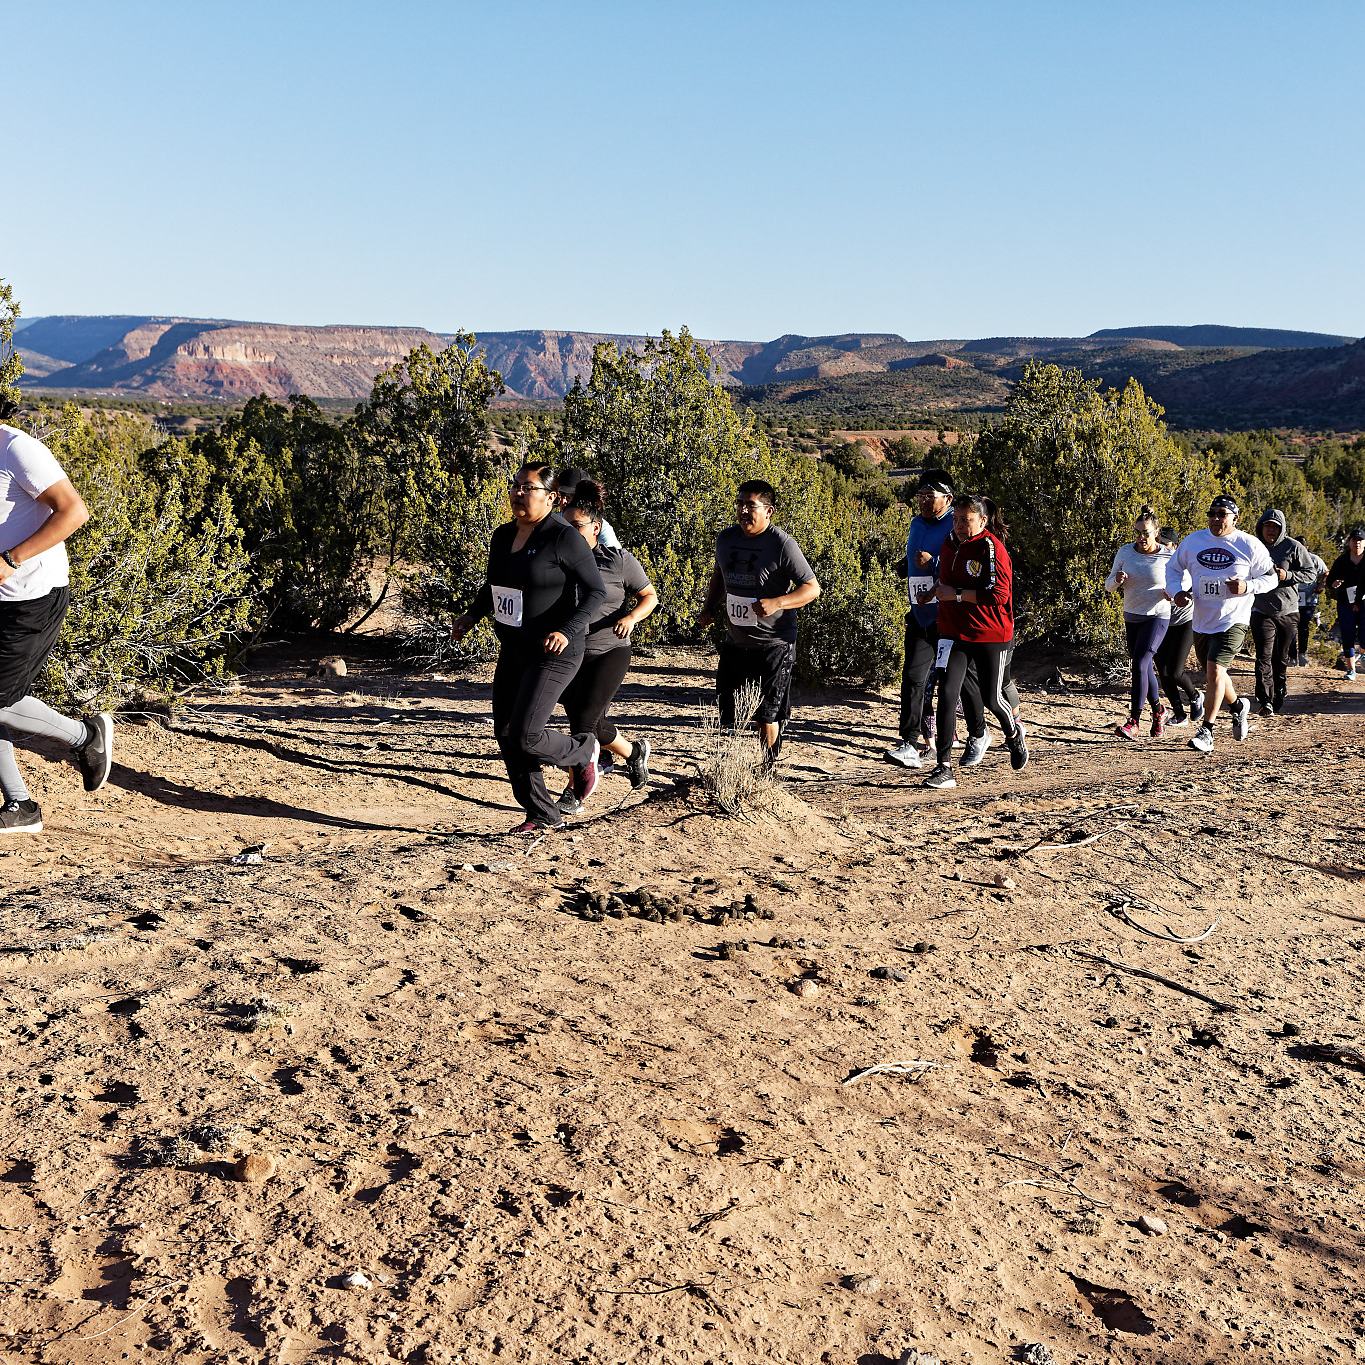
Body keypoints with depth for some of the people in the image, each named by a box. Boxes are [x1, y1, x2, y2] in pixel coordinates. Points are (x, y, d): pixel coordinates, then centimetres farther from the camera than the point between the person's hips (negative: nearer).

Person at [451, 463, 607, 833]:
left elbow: (596, 592, -15)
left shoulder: (564, 538, -15)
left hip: (553, 655, -8)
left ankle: (583, 750, 19)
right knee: (506, 735, 8)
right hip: (513, 651, 8)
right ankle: (543, 815, 22)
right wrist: (472, 616, 8)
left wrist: (567, 631, -27)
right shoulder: (503, 537, 8)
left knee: (526, 736, -13)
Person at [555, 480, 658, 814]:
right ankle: (634, 752, 42)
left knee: (584, 720, -13)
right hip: (569, 654, 5)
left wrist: (631, 617, -19)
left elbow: (650, 595, 0)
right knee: (592, 723, 13)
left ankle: (574, 793, -3)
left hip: (609, 652, -4)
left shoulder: (619, 560, -9)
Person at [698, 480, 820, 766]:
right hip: (735, 642, 6)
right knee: (728, 712, 12)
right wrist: (709, 609, 10)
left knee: (766, 715, 1)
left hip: (773, 644, -6)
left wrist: (776, 603, -29)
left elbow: (812, 588, -15)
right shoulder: (726, 538, 3)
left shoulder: (782, 544, -16)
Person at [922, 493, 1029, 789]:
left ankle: (1014, 735, 42)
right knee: (948, 692, -10)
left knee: (991, 698, 7)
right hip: (955, 633, 5)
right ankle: (944, 768, -9)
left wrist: (957, 595, -21)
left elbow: (998, 594, -23)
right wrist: (939, 591, 12)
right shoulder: (950, 544, 7)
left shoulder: (992, 548, -15)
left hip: (991, 636, -5)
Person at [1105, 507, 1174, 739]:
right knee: (1145, 667, 15)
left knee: (1140, 664, -17)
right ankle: (1158, 710, 36)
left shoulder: (1167, 557, -8)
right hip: (1132, 617, 5)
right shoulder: (1125, 552, -1)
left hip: (1157, 617, -4)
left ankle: (1134, 722, -17)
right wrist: (1117, 580, -19)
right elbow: (1109, 585, 4)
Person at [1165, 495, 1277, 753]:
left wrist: (1247, 586, -18)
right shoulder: (1193, 541, 3)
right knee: (1211, 673, 17)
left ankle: (1206, 731, -11)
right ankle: (1238, 706, 46)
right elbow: (1173, 567, 15)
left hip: (1233, 620, -5)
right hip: (1202, 620, 5)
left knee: (1215, 669, -17)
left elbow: (1270, 577, 1)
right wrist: (1176, 590, -4)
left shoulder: (1250, 545, -6)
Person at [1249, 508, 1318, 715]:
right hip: (1262, 612, 0)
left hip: (1288, 612, 0)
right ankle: (1266, 701, -14)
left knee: (1282, 659, 11)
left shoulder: (1293, 547, -3)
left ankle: (1279, 697, 26)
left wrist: (1288, 576, -16)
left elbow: (1311, 574, -1)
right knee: (1264, 657, -11)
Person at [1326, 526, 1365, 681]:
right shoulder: (1341, 561, 6)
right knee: (1347, 637, 2)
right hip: (1345, 604, 2)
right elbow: (1329, 581, 10)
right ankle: (1351, 669, 8)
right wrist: (1334, 584, -14)